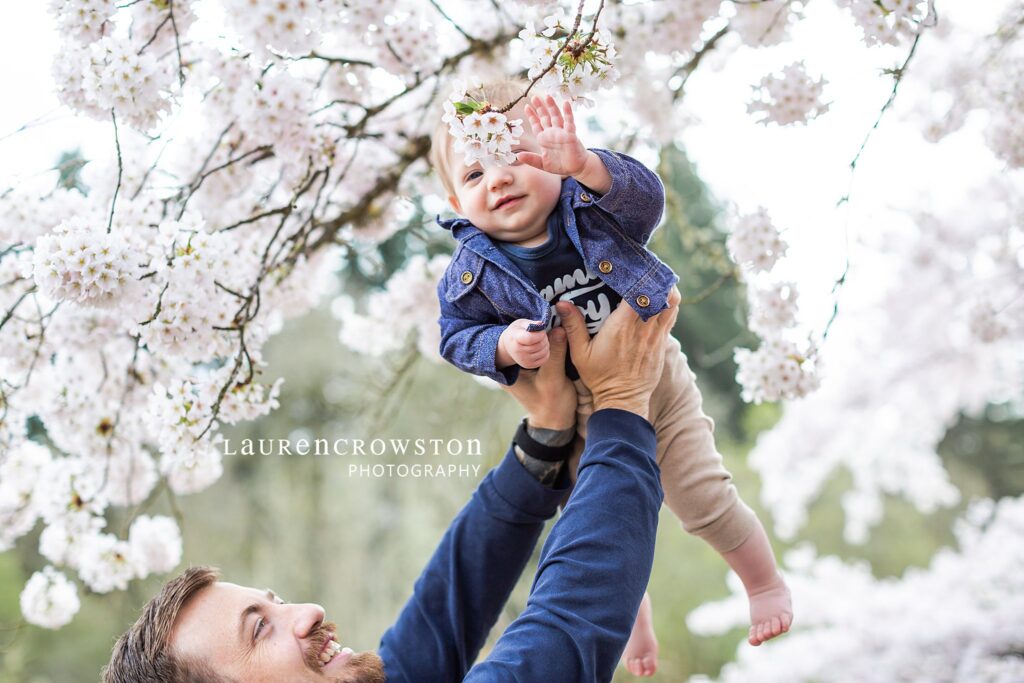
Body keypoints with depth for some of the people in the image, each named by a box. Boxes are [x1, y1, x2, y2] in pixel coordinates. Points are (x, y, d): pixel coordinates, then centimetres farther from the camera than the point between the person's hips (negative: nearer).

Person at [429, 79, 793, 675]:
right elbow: (458, 337, -7)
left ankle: (766, 582, 37)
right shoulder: (473, 272, -15)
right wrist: (504, 346, -29)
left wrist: (586, 165, -57)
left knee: (705, 500, 6)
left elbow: (646, 196, -37)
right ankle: (635, 621, 45)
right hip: (579, 416, 2)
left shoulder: (588, 207, -18)